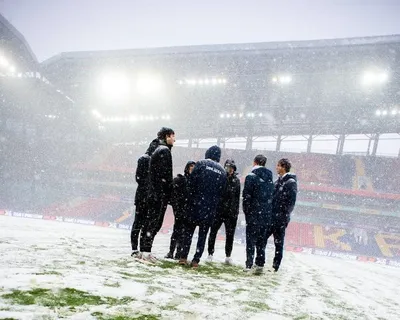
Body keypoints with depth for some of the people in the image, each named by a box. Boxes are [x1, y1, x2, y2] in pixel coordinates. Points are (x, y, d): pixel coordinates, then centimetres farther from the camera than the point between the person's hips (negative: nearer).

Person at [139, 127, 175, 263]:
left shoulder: (157, 151, 20)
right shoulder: (165, 151, -11)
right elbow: (165, 175, -18)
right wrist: (168, 193, -15)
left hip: (153, 193, 10)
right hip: (161, 194, -10)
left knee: (150, 221, 12)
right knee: (155, 222, -8)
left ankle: (144, 250, 17)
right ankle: (146, 251, -6)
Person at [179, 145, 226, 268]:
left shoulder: (201, 164, -3)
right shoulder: (222, 172, 7)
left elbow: (191, 183, -8)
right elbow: (221, 192, 6)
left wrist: (190, 198, 2)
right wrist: (214, 203, 12)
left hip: (195, 204, -2)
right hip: (210, 208, 2)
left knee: (188, 231, 9)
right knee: (203, 234, 9)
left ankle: (183, 257, 6)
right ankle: (196, 260, 9)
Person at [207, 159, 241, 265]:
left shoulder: (236, 180, 5)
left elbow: (237, 197, 9)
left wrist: (236, 210, 5)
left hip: (231, 212, 2)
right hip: (218, 210, -2)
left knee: (230, 234, 6)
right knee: (213, 232, 4)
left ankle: (228, 256, 17)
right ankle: (210, 253, 16)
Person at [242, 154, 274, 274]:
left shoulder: (251, 177, -10)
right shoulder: (270, 178, 9)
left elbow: (247, 196, -12)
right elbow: (271, 195, 9)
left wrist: (246, 211, -1)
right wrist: (268, 209, 12)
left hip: (254, 213, -5)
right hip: (267, 214, 5)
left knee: (251, 239, 1)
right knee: (262, 239, 12)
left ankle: (249, 265, 0)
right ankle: (260, 264, 14)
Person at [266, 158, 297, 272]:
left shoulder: (291, 182, -11)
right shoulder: (278, 181, 13)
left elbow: (291, 202, -15)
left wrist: (284, 216, -16)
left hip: (280, 219, -8)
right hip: (271, 217, 8)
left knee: (278, 243, 3)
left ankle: (275, 266, 13)